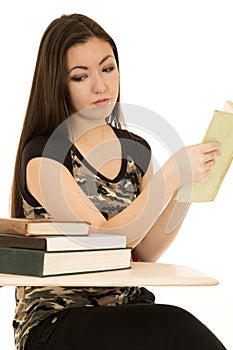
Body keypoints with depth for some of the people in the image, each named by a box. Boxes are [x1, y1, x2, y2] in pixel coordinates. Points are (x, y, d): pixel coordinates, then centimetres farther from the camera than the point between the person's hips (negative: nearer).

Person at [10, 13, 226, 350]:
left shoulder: (135, 149, 10)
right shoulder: (42, 155, -9)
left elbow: (145, 252, 8)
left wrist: (184, 194, -6)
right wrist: (171, 176, -20)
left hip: (130, 314, 5)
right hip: (54, 320, -5)